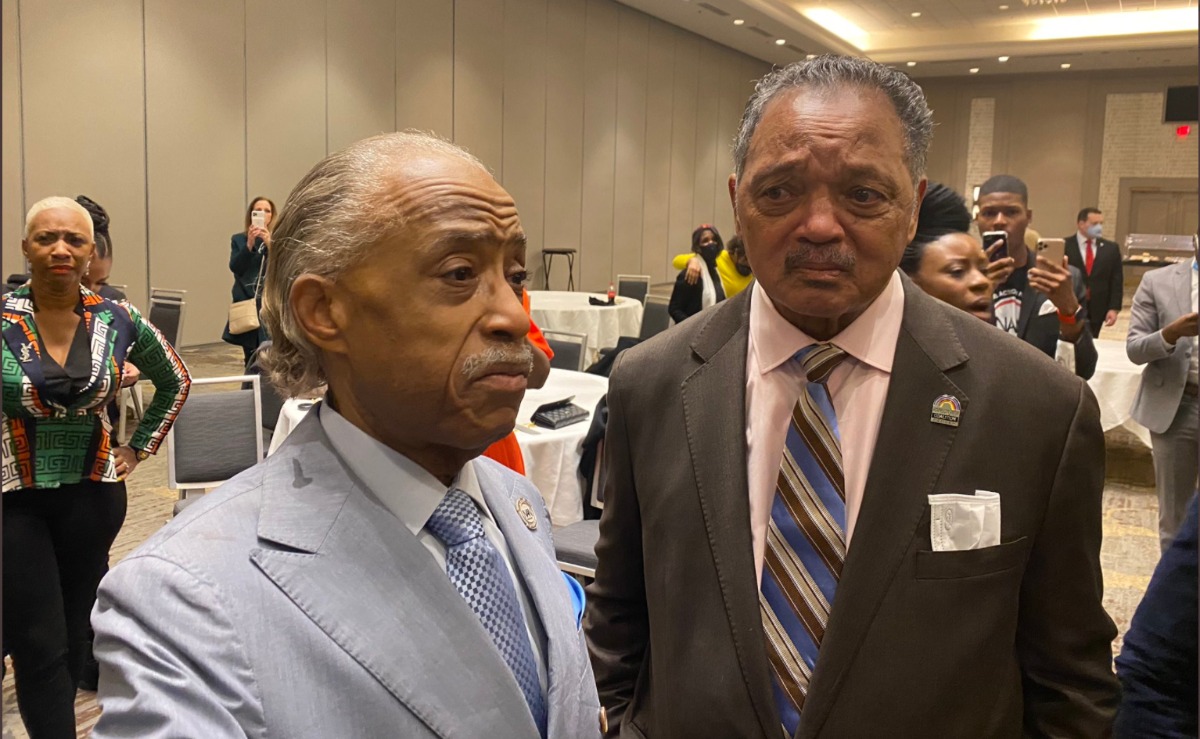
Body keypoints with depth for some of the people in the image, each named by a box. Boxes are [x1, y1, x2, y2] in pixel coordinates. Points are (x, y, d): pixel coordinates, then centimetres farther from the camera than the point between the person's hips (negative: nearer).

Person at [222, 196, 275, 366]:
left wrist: (269, 244, -20)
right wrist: (249, 244, -16)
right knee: (251, 358, 3)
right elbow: (235, 267, -4)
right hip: (247, 304, 2)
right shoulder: (239, 239, 9)